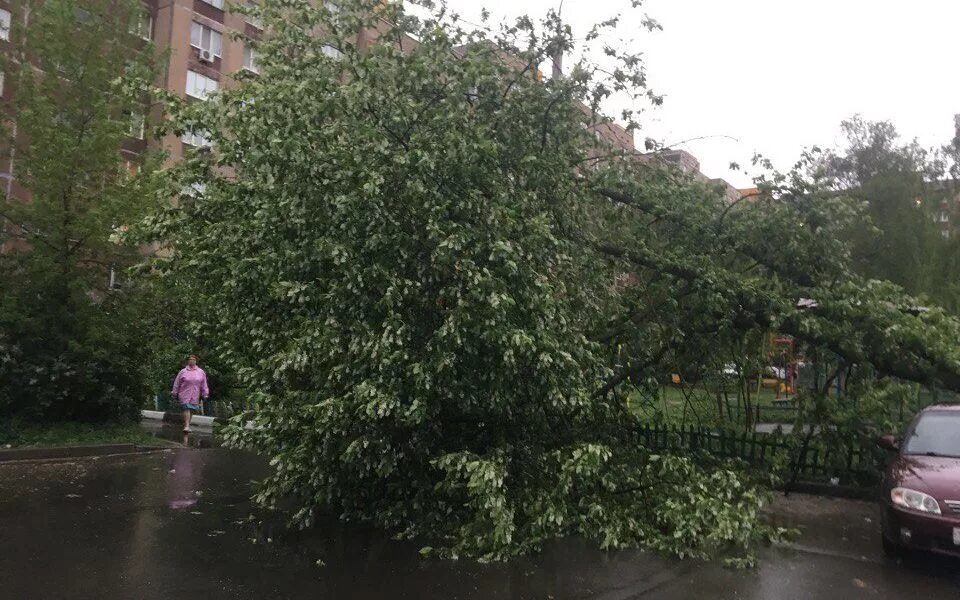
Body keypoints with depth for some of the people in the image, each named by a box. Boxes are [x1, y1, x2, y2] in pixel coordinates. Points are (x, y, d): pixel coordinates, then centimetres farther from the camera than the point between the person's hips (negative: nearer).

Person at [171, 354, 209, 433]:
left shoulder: (201, 372, 7)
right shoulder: (183, 372, 1)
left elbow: (204, 384, 10)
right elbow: (177, 383, 7)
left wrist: (205, 394, 7)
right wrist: (175, 393, 9)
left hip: (195, 396, 3)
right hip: (184, 394, -3)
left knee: (191, 410, 5)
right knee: (186, 409, -14)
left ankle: (187, 425, 17)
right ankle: (186, 426, -16)